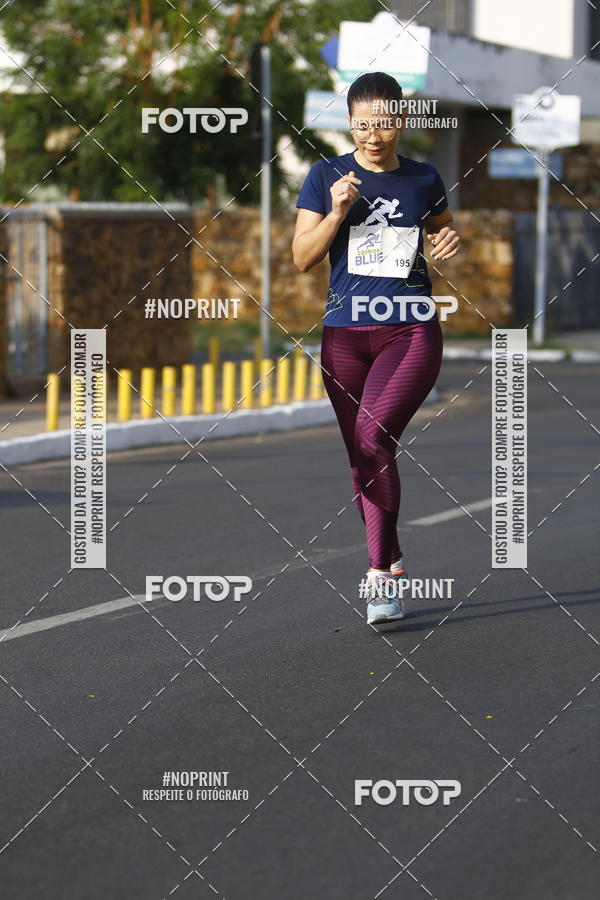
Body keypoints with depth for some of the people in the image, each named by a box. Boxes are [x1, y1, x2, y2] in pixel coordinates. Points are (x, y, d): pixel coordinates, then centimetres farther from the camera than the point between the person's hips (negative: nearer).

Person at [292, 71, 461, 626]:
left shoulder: (424, 180, 6)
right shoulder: (328, 176, 3)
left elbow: (444, 230, 25)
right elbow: (302, 258, 1)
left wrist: (450, 243, 1)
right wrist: (337, 213, -15)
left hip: (412, 331, -2)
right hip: (346, 334, 2)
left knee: (374, 438, -22)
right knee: (362, 459, 6)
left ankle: (379, 573, -15)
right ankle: (393, 563, 24)